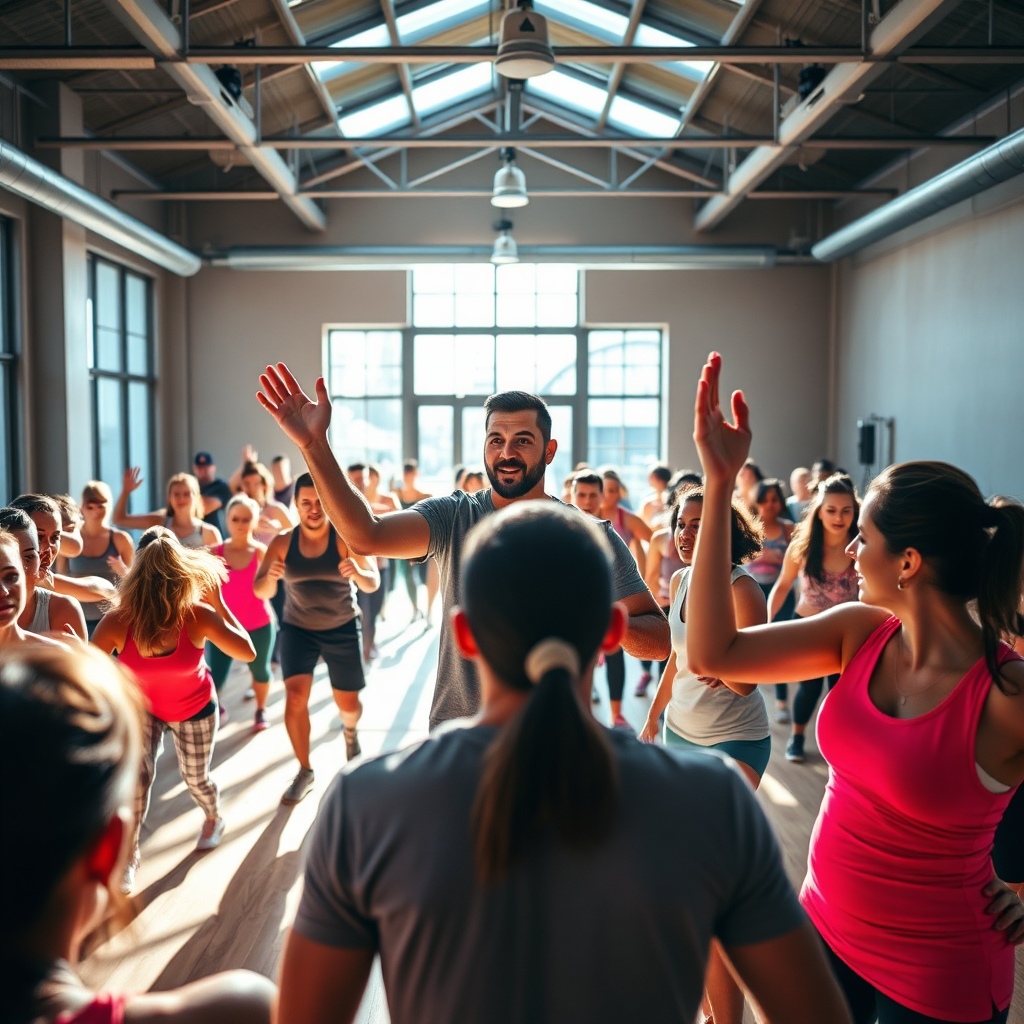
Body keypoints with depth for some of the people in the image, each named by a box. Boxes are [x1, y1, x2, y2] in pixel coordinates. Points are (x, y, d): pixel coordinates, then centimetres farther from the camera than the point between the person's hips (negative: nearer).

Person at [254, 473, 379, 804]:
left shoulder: (346, 538, -16)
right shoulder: (283, 542, -11)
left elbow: (373, 583, -22)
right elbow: (260, 592, -14)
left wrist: (357, 573, -46)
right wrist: (270, 577, -38)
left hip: (342, 628, -1)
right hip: (298, 628, 1)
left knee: (348, 703, 5)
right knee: (295, 695, -16)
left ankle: (350, 731, 43)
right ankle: (305, 771, 2)